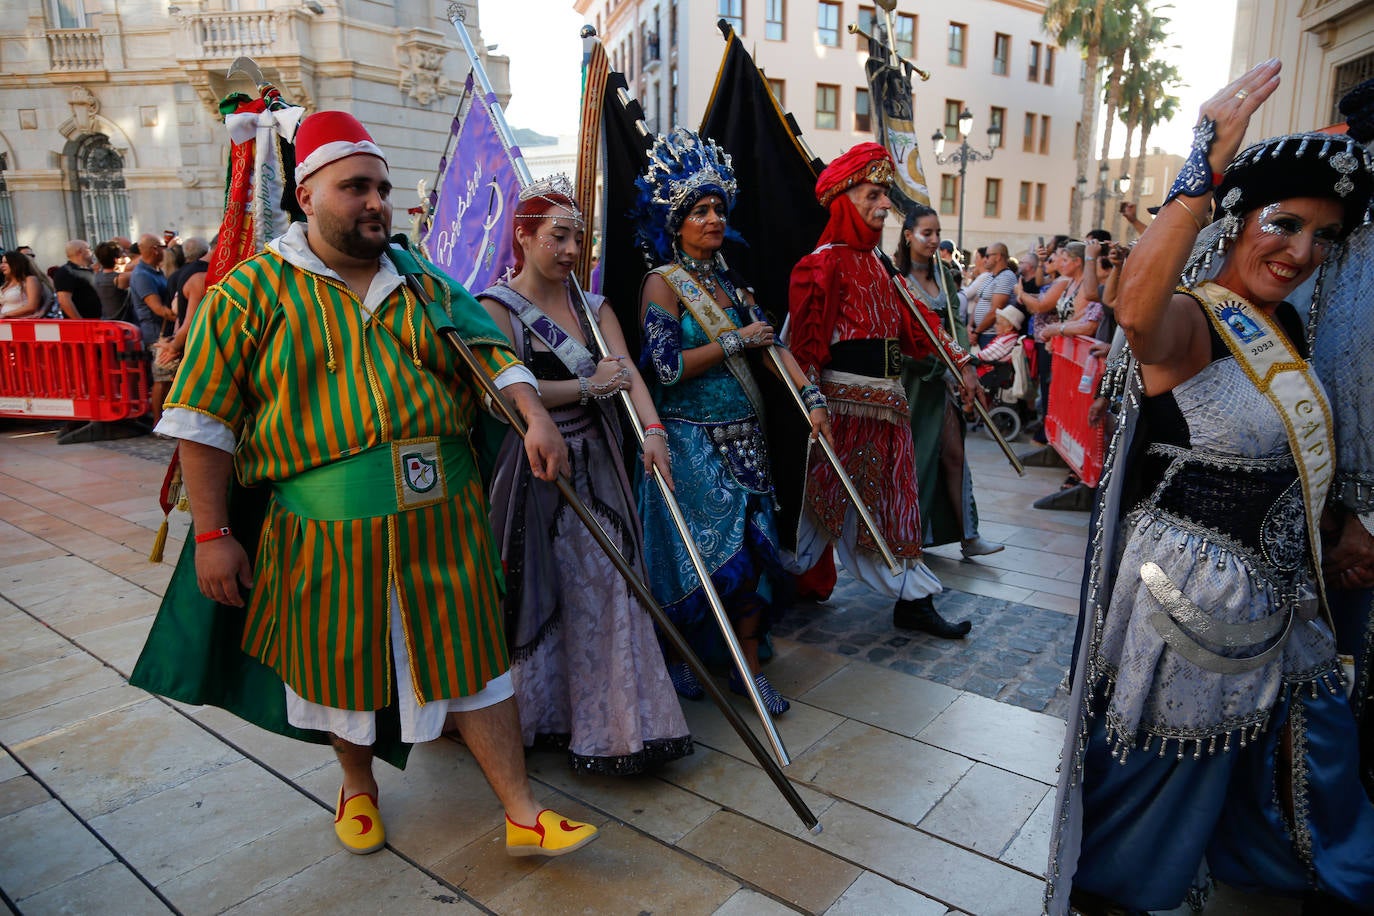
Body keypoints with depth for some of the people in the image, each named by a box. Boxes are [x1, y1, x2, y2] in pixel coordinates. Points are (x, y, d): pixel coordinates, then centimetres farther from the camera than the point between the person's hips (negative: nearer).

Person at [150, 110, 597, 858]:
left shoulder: (425, 285, 10)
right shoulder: (251, 293, -2)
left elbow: (493, 354, 7)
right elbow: (204, 420, -3)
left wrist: (536, 418, -12)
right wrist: (212, 533, -5)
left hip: (442, 520, 2)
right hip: (329, 534, -2)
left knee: (472, 658, 6)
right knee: (343, 665, 15)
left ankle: (522, 815, 17)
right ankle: (358, 786, 44)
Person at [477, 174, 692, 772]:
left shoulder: (593, 307, 11)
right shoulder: (497, 307, -6)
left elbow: (626, 371, -4)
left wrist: (651, 428, -22)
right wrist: (589, 388, -14)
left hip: (596, 469, 5)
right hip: (533, 471, -5)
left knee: (607, 590, 5)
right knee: (537, 598, 6)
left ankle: (612, 722, 18)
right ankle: (535, 716, 29)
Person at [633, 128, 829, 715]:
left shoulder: (728, 281, 14)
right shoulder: (663, 282, -7)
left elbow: (770, 340, 7)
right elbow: (667, 367, -17)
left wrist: (810, 396, -4)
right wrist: (736, 341, -12)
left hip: (743, 435, 6)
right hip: (691, 440, -6)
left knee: (751, 547, 6)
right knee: (698, 552, -1)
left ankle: (748, 667, 17)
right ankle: (675, 657, 21)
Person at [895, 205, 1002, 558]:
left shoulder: (943, 273, 11)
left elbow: (956, 322, 5)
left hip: (942, 374, 6)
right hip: (909, 372, -5)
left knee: (953, 453, 5)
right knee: (910, 453, 3)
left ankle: (967, 536, 10)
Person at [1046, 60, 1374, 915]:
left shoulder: (1285, 326, 7)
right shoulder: (1190, 319, -20)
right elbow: (1137, 312, -47)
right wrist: (1205, 171, -49)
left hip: (1277, 583, 9)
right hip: (1193, 586, -8)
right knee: (1173, 752, 9)